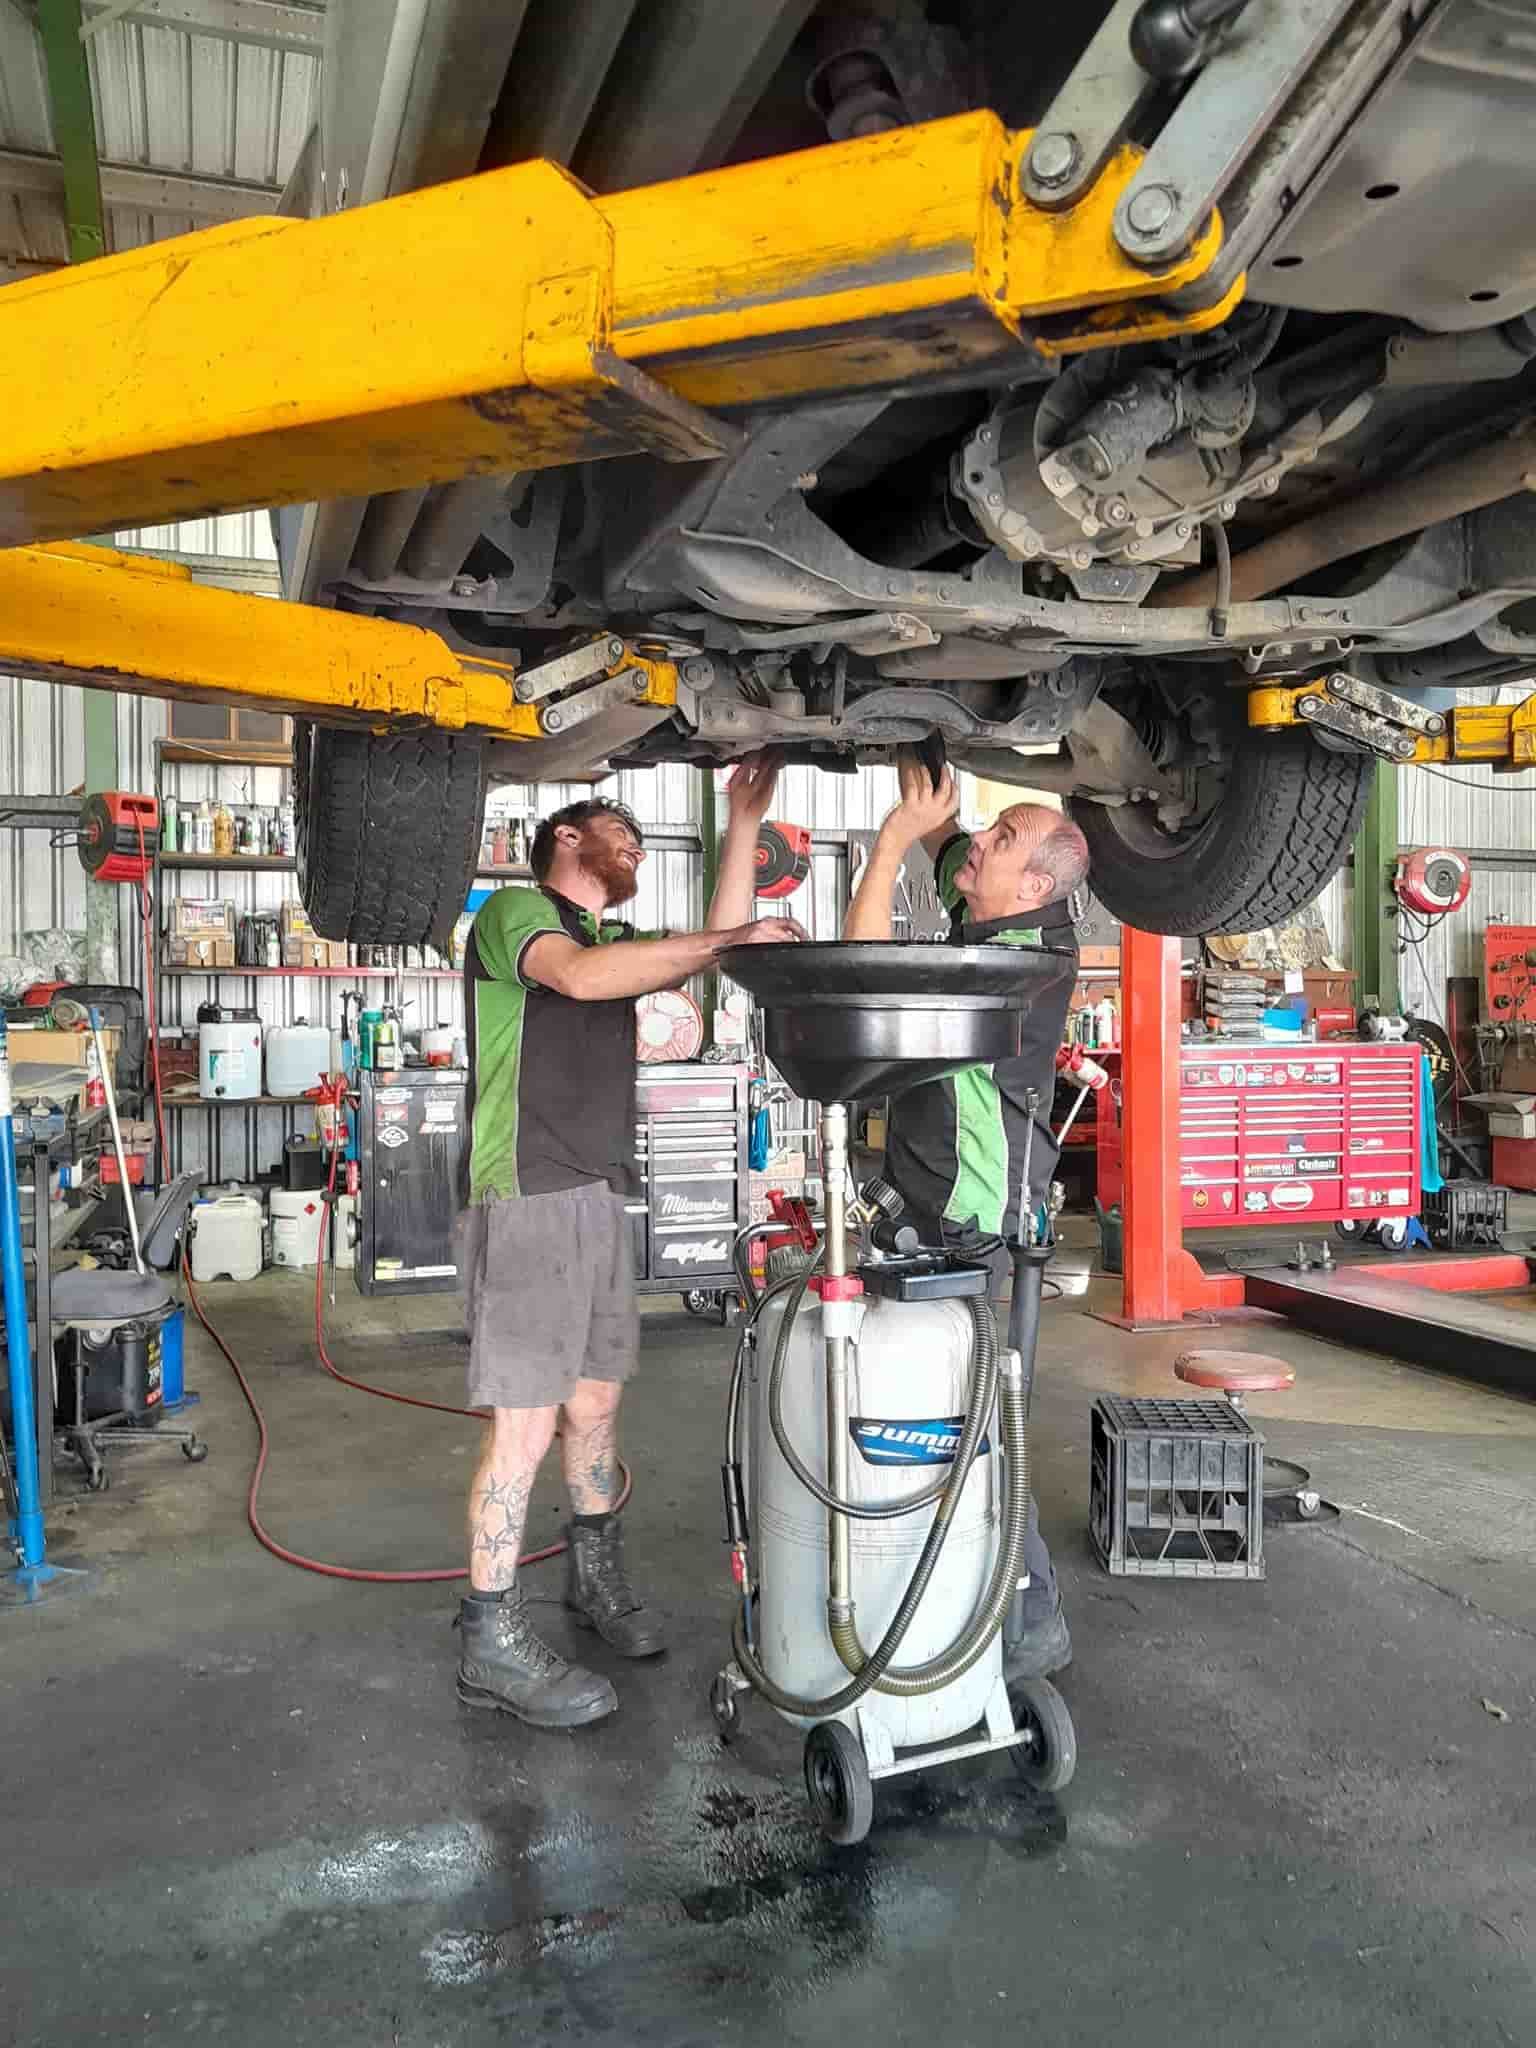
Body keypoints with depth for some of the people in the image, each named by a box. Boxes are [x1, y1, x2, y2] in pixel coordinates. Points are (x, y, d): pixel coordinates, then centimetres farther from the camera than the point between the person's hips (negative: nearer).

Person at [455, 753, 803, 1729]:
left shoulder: (618, 942, 22)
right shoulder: (515, 912, -1)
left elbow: (716, 949, 12)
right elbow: (578, 976, -21)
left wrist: (745, 824, 10)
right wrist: (727, 938, -22)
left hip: (601, 1199, 8)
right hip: (527, 1199, -8)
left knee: (596, 1400, 15)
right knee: (527, 1422, -7)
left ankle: (597, 1573, 32)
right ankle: (493, 1640, 4)